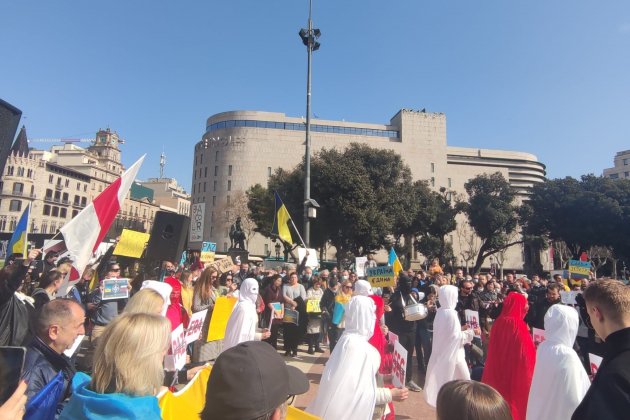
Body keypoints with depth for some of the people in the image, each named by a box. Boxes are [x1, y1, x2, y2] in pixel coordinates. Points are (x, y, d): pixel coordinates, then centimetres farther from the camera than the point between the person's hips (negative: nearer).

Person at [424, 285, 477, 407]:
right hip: (452, 352, -8)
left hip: (442, 351, 8)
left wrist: (461, 328, 13)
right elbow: (456, 336, -19)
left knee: (444, 379, 16)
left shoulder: (440, 311, 4)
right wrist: (471, 332, -8)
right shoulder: (451, 313, -21)